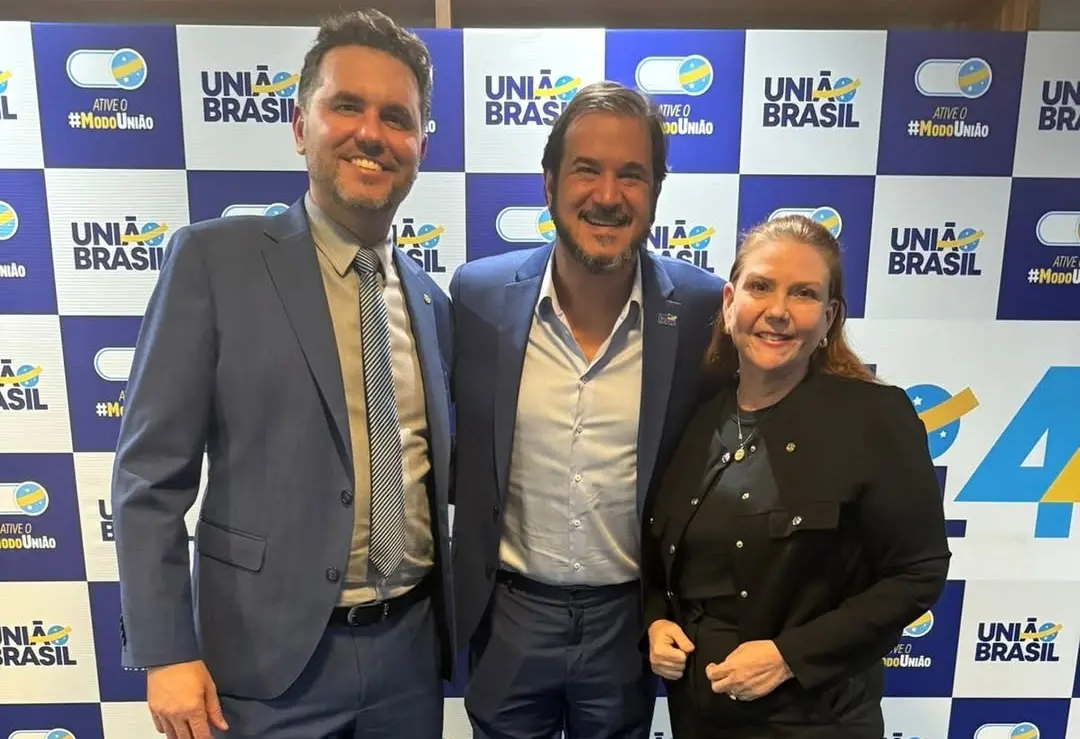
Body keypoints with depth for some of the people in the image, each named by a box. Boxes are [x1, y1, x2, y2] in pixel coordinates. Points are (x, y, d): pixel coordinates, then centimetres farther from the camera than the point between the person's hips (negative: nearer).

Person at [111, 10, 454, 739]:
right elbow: (150, 474, -9)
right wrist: (165, 653, -11)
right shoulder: (213, 259, -9)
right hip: (271, 653, -3)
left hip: (410, 645, 4)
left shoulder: (432, 301, 4)